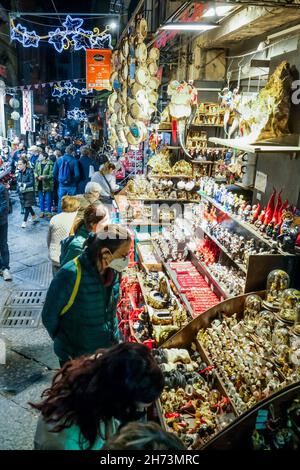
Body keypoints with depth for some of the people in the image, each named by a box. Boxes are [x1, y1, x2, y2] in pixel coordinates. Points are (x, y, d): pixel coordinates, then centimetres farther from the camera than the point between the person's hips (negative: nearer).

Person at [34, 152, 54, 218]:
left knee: (48, 199, 3)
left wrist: (44, 177, -24)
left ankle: (49, 212, 16)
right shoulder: (38, 163, 6)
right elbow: (35, 172, 10)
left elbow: (51, 175, -12)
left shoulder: (50, 164, -11)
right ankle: (42, 211, 22)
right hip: (39, 184, 5)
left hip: (47, 184, -5)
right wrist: (37, 176, -10)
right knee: (41, 199, 11)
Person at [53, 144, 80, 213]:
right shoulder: (74, 161, -13)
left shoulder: (59, 160, -1)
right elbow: (77, 174, -17)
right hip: (72, 185, -3)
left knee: (61, 202, 13)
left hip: (61, 185, 3)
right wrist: (75, 181, 2)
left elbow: (54, 173, 0)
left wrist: (59, 180, 14)